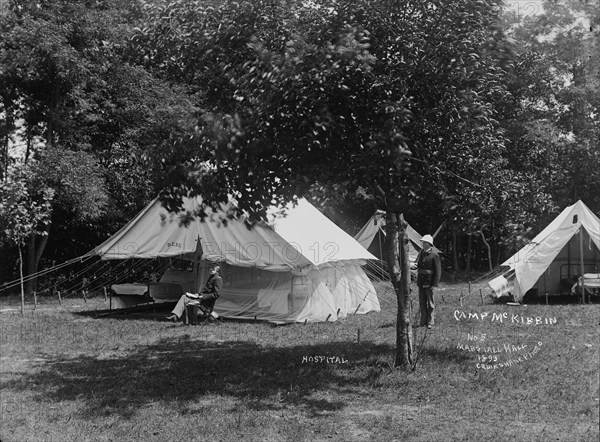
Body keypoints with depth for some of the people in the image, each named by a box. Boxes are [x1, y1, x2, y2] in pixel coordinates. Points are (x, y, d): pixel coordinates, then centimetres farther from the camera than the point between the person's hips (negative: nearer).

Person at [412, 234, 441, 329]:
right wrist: (414, 265, -11)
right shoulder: (421, 253, 11)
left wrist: (434, 284, -16)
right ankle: (423, 322, 19)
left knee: (430, 303, 2)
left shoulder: (434, 255, -10)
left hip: (429, 282, -6)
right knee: (422, 303, 11)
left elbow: (438, 271, -11)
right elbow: (417, 263, 16)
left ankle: (431, 322, 9)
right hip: (421, 281, 6)